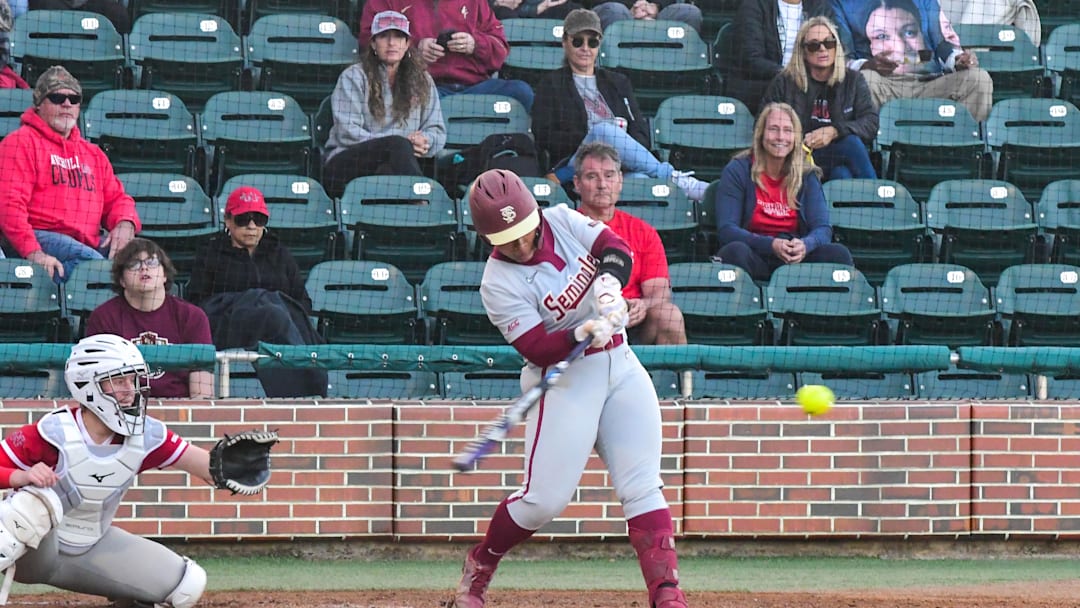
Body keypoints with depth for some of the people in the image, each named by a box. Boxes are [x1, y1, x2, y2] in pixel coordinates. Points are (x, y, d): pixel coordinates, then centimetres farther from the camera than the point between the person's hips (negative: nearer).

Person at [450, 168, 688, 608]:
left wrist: (609, 279, -26)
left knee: (642, 487, -4)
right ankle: (479, 566, 16)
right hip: (563, 378, -5)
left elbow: (615, 250, -5)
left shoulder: (563, 221, 0)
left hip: (619, 364, 5)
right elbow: (537, 348, -21)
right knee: (544, 499, -9)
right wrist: (581, 335, -38)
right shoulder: (500, 285, -15)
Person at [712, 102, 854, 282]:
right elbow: (726, 230, -10)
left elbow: (822, 229, 0)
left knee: (838, 253, -24)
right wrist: (771, 245, -27)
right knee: (736, 251, -37)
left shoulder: (807, 175, 11)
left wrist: (804, 245, -26)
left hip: (795, 259, 3)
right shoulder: (737, 171, 1)